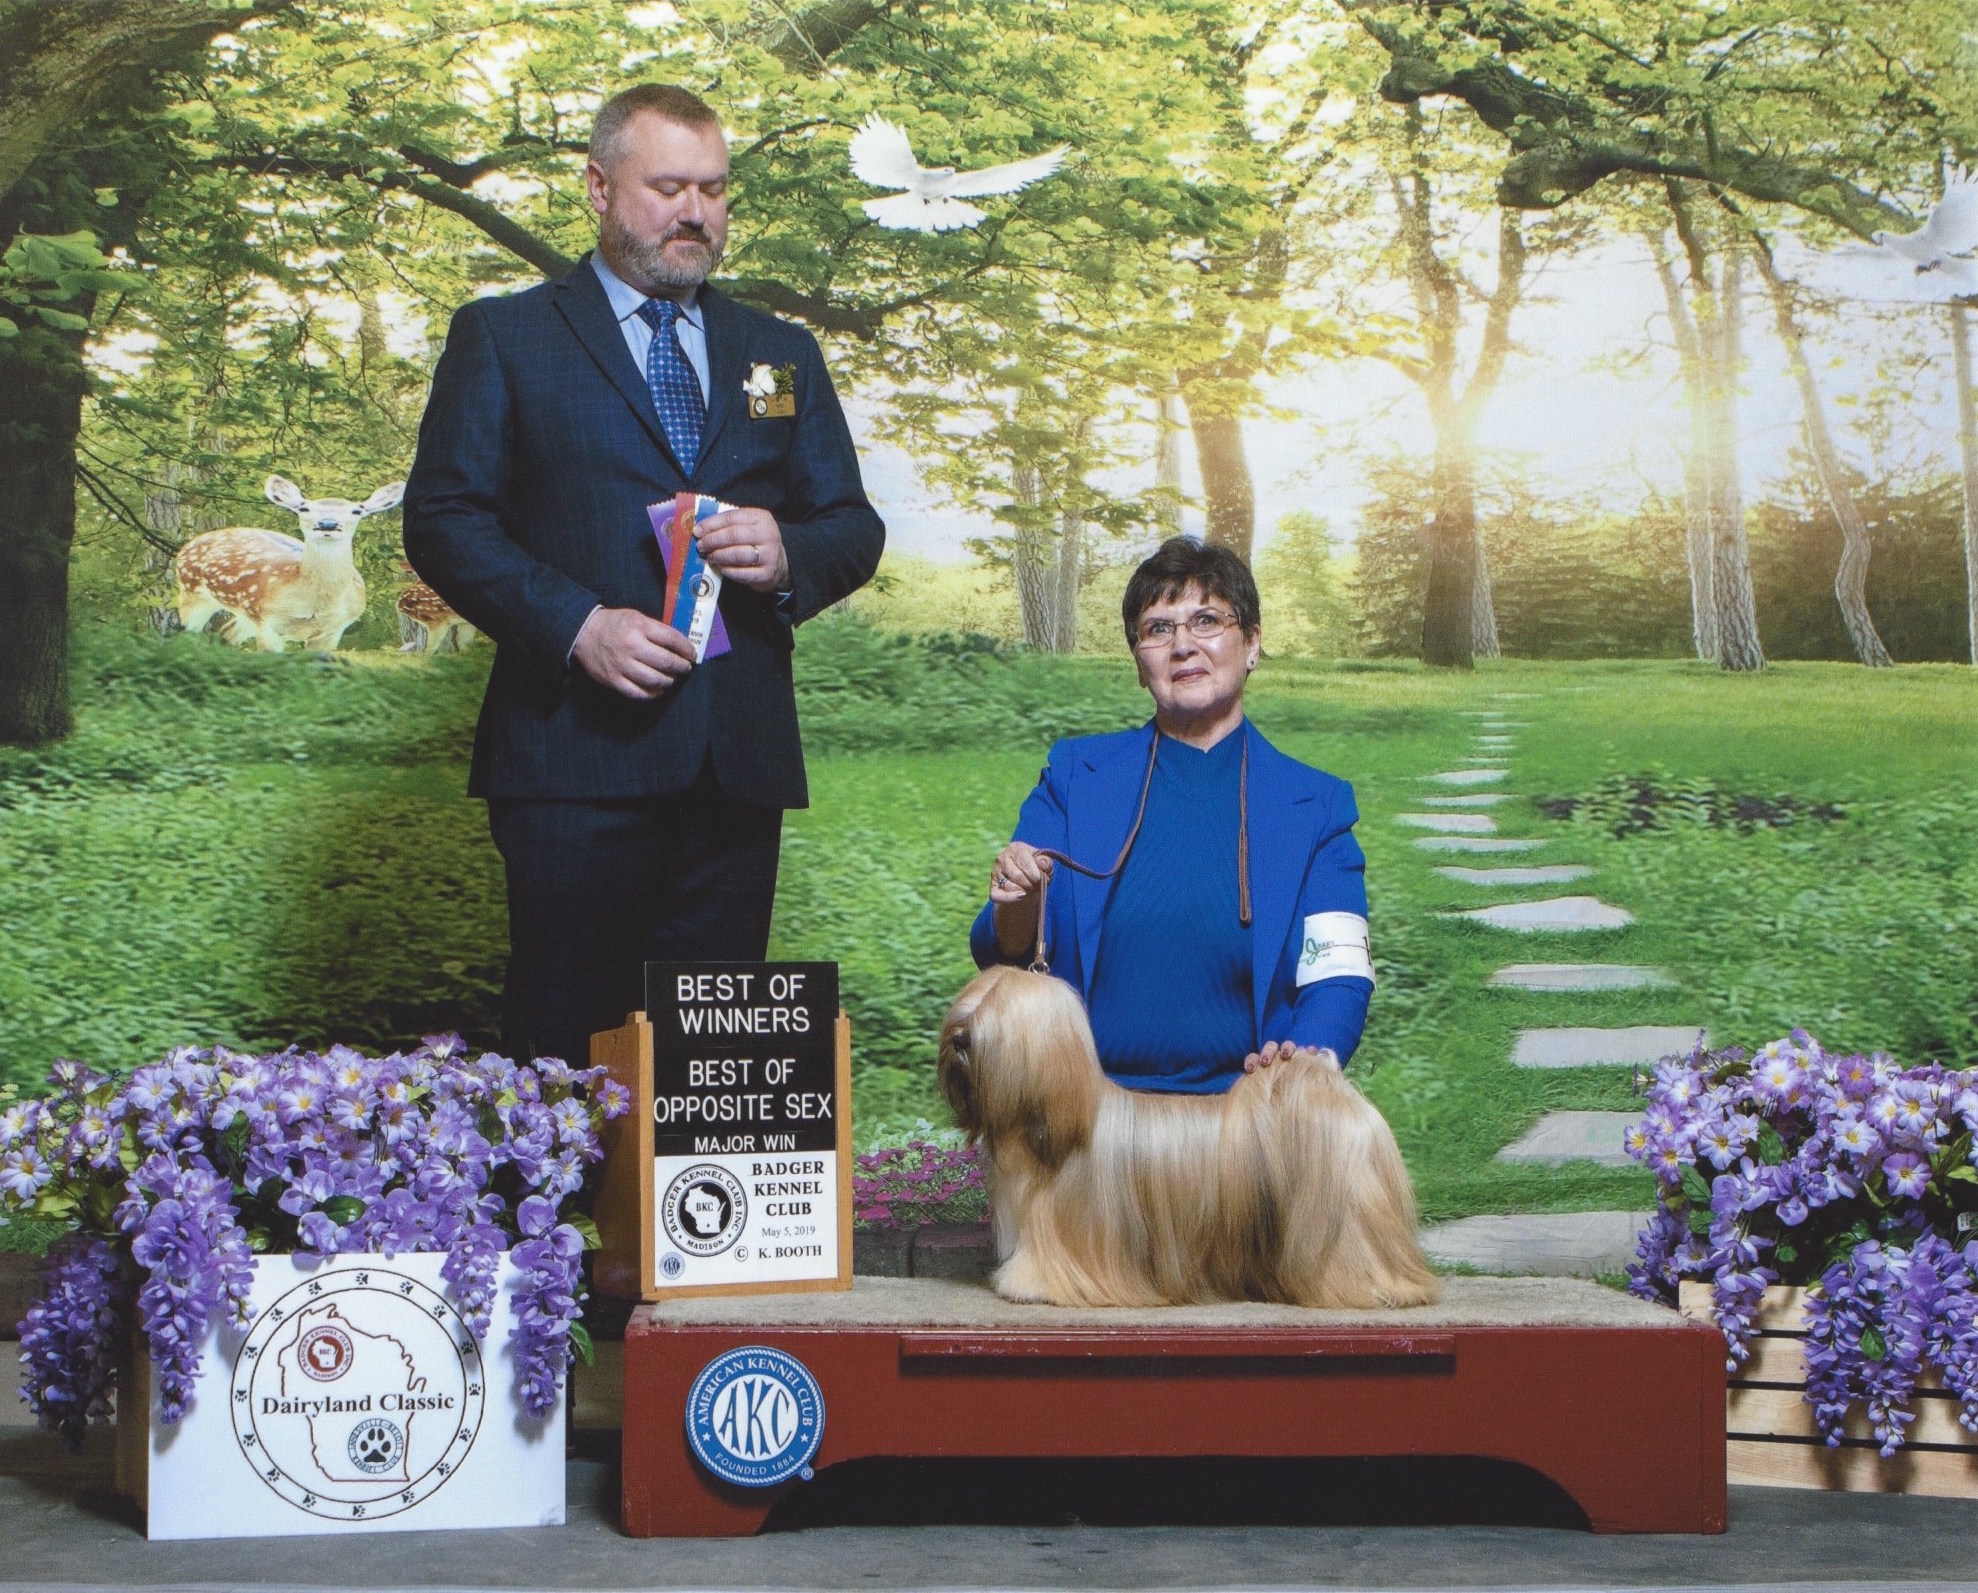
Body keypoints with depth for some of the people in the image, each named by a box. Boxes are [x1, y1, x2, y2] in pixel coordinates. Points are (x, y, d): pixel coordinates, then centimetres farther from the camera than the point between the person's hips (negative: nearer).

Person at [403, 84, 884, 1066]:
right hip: (577, 753, -3)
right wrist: (577, 625, -15)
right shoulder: (503, 338, 8)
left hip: (741, 758, 4)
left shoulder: (781, 353, 20)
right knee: (566, 1045, -3)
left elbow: (855, 525, 18)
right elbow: (442, 519, -1)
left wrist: (788, 558, -6)